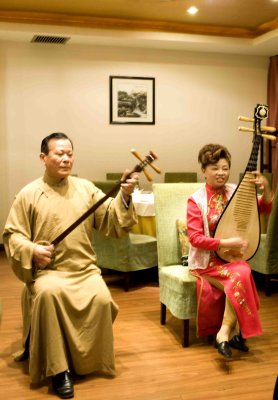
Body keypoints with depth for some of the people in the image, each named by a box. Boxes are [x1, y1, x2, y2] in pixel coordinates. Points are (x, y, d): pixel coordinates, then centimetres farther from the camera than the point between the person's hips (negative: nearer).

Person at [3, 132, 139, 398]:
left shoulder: (85, 187, 8)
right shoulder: (28, 194, 2)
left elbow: (110, 220, 3)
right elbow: (11, 234, 3)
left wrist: (124, 196, -14)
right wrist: (32, 250, -16)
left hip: (84, 269, 2)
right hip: (48, 270, -2)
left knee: (101, 298, -25)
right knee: (49, 293, -34)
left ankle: (91, 363, 1)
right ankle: (58, 369, -19)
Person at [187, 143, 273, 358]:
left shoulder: (236, 191, 2)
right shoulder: (196, 200, -10)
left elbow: (264, 209, 9)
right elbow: (195, 238, -15)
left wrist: (265, 189, -11)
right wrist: (226, 243, -24)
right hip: (207, 260, -4)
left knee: (243, 272, -28)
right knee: (239, 277, -29)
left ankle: (225, 333, -17)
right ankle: (233, 331, -13)